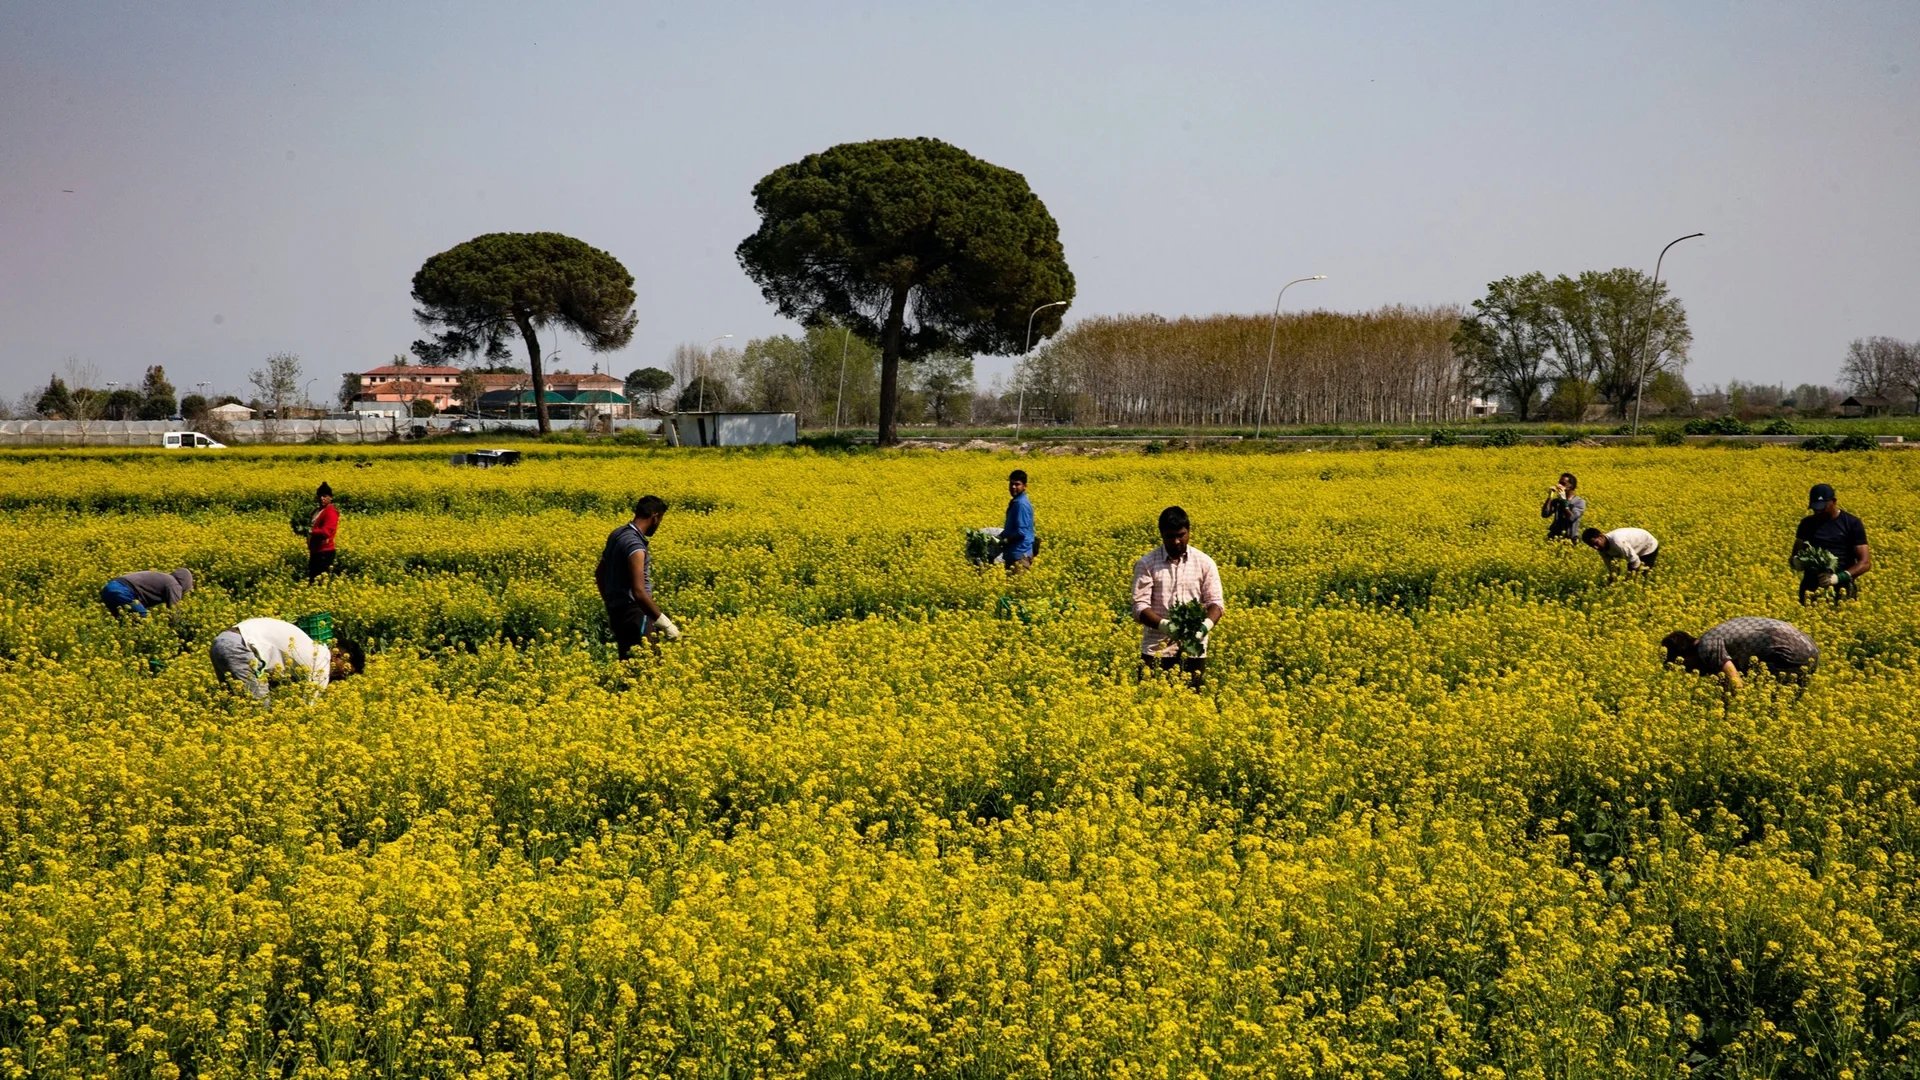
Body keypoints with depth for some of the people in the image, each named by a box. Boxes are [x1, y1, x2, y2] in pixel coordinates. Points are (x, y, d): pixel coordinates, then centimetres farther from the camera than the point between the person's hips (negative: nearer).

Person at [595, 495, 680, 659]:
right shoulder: (635, 546, -22)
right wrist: (665, 624, -23)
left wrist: (610, 605, 31)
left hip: (618, 611, 10)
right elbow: (639, 593, -28)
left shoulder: (617, 534, 7)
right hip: (633, 616, -10)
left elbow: (599, 574, 20)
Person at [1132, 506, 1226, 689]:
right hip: (1157, 650, -1)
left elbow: (1216, 602, 2)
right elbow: (1139, 606, -6)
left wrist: (1206, 625, -20)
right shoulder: (1146, 564, 0)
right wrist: (1164, 625, -24)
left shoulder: (1204, 563, 5)